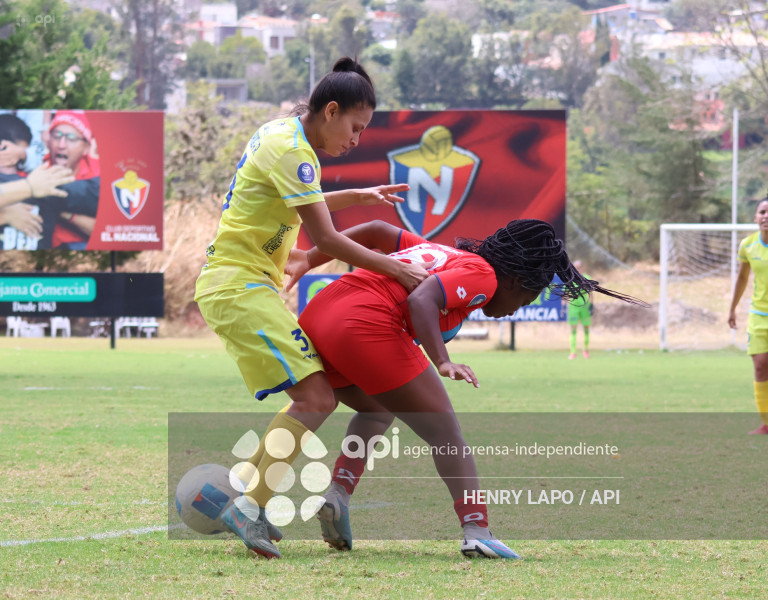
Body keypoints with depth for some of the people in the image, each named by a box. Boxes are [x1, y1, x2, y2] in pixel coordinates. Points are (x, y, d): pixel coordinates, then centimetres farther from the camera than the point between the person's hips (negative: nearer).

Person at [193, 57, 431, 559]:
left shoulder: (282, 135, 15)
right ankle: (252, 507, -26)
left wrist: (358, 196, 25)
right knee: (314, 398, -19)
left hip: (251, 286, 10)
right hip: (240, 287, -10)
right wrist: (396, 269, -14)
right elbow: (327, 238, -17)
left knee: (317, 396, 11)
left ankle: (242, 495, 12)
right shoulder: (291, 150, -16)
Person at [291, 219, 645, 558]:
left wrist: (309, 259, 25)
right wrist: (442, 362, -23)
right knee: (444, 429, 0)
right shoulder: (482, 275, 2)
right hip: (369, 326, -9)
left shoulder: (446, 254, 28)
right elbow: (420, 299, -16)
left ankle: (337, 494, 12)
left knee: (378, 411, 32)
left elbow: (375, 231, 28)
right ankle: (476, 531, -9)